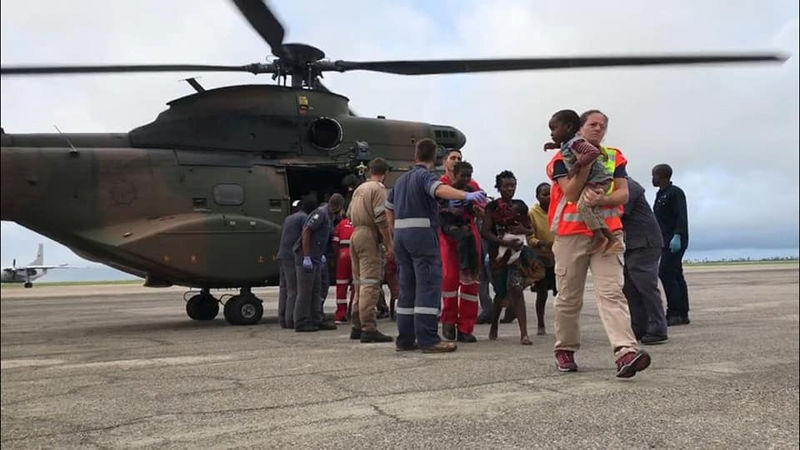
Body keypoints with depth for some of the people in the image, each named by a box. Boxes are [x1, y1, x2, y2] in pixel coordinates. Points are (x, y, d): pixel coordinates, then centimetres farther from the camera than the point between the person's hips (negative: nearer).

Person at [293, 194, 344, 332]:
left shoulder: (329, 216, 16)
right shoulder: (321, 213, -13)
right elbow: (306, 232, -19)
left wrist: (321, 255, 18)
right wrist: (306, 257, -22)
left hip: (315, 259, 10)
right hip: (306, 258, -10)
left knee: (316, 291, 11)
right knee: (305, 291, -5)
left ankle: (317, 320, 17)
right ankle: (301, 323, 1)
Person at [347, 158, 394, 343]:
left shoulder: (359, 189, 21)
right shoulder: (378, 189, -5)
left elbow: (349, 214, 21)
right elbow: (381, 219, -14)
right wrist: (389, 244, -13)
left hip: (355, 234, 9)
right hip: (369, 236, -9)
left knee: (360, 282, 13)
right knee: (370, 281, -11)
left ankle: (357, 326, 17)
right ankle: (368, 328, -15)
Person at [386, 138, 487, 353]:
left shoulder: (401, 179, 20)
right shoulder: (424, 176, -5)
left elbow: (389, 206, 29)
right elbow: (440, 189, -27)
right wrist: (466, 195, -39)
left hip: (401, 236, 8)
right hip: (422, 234, -8)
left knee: (407, 287, 11)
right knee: (429, 286, -8)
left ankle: (405, 339, 14)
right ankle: (428, 339, -12)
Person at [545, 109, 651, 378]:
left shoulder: (614, 157, 15)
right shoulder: (563, 158, 5)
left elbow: (623, 194, 4)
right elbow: (571, 194, -8)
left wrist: (602, 199, -17)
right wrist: (587, 162, -15)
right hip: (571, 233, -1)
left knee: (611, 292, -12)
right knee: (569, 296, 5)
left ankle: (626, 352, -24)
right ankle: (565, 350, 20)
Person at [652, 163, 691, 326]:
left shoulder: (675, 192, -7)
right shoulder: (660, 195, 20)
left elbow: (681, 217, -17)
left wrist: (677, 236, -27)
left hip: (675, 240, -9)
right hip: (666, 241, 9)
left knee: (666, 273, -16)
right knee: (675, 276, 8)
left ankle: (674, 313, -15)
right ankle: (682, 314, 11)